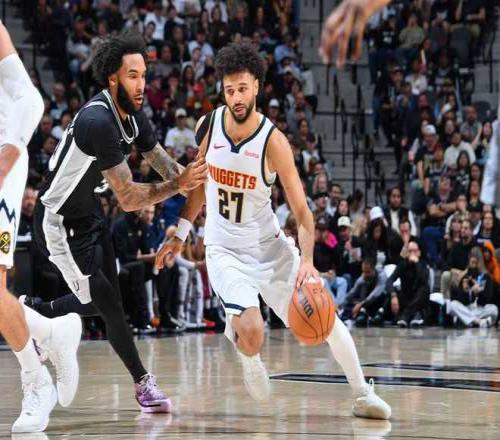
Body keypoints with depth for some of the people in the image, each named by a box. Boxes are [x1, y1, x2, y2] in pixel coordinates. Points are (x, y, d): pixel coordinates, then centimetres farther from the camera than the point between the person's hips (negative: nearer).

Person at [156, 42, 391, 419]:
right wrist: (180, 235, 12)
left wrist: (306, 261, -32)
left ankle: (363, 395, 17)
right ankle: (249, 357, 15)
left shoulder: (273, 141, -17)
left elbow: (301, 211, -17)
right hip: (225, 250, 0)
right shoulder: (208, 126, -8)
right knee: (252, 334, -23)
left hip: (269, 246, 0)